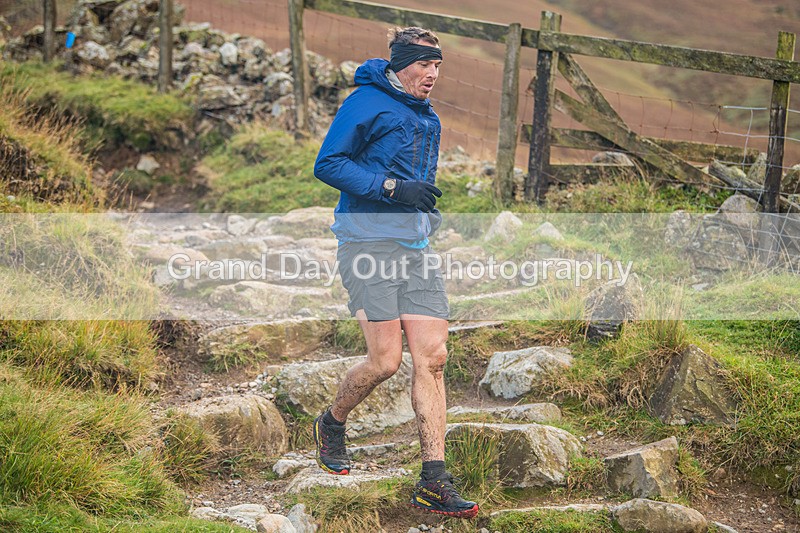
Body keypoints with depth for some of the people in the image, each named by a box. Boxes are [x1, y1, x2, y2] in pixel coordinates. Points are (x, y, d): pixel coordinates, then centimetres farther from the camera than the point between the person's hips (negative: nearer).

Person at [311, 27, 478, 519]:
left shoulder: (429, 120, 21)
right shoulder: (365, 104, -4)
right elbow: (327, 165, -10)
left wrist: (427, 203, 16)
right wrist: (391, 188, -17)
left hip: (415, 250, 7)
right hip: (368, 243, -7)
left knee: (432, 357, -4)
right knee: (386, 359, -12)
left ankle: (434, 482, -3)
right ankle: (332, 424, 19)